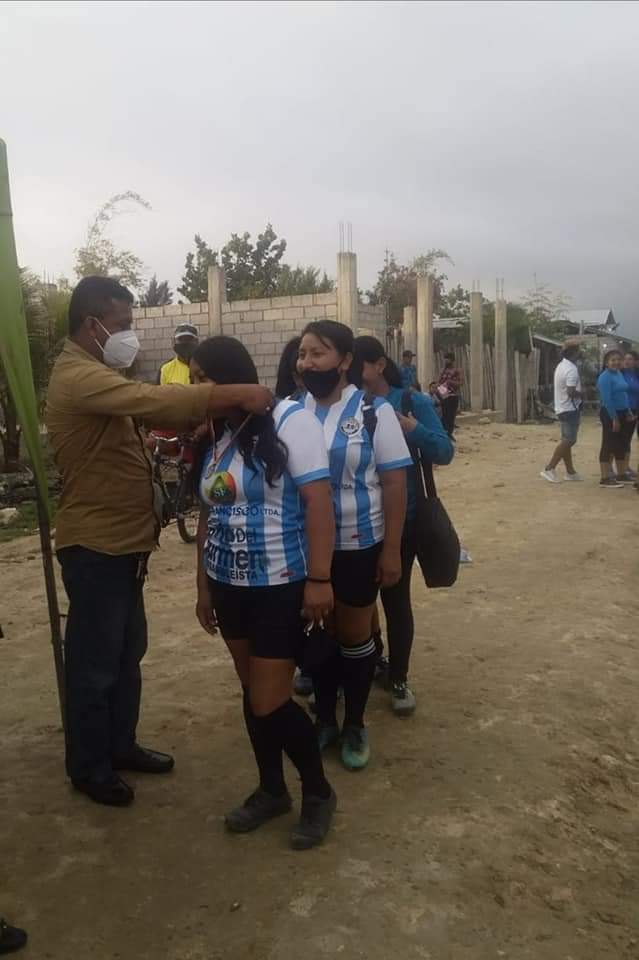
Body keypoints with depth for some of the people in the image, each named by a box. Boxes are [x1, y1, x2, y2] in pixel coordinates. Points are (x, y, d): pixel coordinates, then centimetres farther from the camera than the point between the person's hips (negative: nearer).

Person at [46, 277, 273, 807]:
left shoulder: (97, 374, 16)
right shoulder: (79, 377, -20)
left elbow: (145, 408, 18)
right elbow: (155, 400, -34)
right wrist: (236, 395, -35)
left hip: (122, 540, 10)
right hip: (95, 545, -10)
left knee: (127, 652, 19)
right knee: (95, 661, 4)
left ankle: (120, 745, 34)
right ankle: (88, 766, 21)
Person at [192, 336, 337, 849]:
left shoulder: (289, 419, -13)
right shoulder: (215, 438, 8)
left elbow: (318, 500, -18)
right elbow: (208, 517, 13)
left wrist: (319, 579, -21)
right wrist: (204, 587, 15)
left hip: (281, 587, -6)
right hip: (231, 587, 7)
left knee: (271, 703, -3)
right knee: (253, 696, 15)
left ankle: (319, 792, 21)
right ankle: (272, 789, 34)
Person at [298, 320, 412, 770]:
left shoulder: (374, 411, -9)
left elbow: (395, 483, -8)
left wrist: (392, 549, -11)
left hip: (357, 545, -3)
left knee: (354, 635, 13)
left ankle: (355, 725, 31)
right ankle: (325, 717, 35)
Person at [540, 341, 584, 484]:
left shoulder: (560, 365, 11)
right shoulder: (572, 369, -19)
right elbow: (571, 392, -26)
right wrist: (582, 393, -8)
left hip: (561, 408, 10)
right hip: (570, 409, -10)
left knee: (567, 440, 12)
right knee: (568, 440, -7)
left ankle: (570, 471, 19)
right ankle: (549, 469, -10)